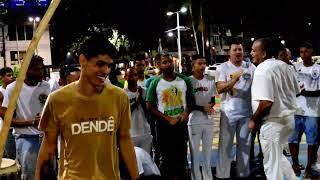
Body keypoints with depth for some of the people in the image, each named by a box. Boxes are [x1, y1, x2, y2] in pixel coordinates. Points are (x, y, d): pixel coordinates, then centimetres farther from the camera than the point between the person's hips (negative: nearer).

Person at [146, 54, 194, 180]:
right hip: (164, 125, -2)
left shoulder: (184, 80, 1)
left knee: (181, 155, 9)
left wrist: (186, 113, -10)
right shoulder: (155, 83, -5)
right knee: (166, 156, 6)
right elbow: (150, 106, -6)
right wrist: (169, 119, -12)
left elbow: (190, 99, 10)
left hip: (181, 123, 2)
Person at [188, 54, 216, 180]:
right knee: (194, 151, 3)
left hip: (208, 120, 5)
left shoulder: (210, 81, 7)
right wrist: (202, 108, -16)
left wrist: (210, 106, -10)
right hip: (194, 120, -5)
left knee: (208, 150, 14)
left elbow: (212, 100, 12)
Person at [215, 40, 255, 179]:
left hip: (246, 112, 3)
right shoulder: (223, 68, -3)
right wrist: (235, 78, -24)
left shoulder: (250, 67, 5)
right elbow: (219, 89, -13)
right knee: (225, 144, 3)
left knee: (244, 144, 13)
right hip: (229, 112, -3)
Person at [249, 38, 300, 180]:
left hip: (273, 122, -9)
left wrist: (254, 120, -13)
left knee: (271, 163, 5)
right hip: (288, 118, 9)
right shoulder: (284, 66, 7)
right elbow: (296, 91, 16)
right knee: (277, 156, 26)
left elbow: (266, 103, -27)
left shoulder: (262, 70, -19)